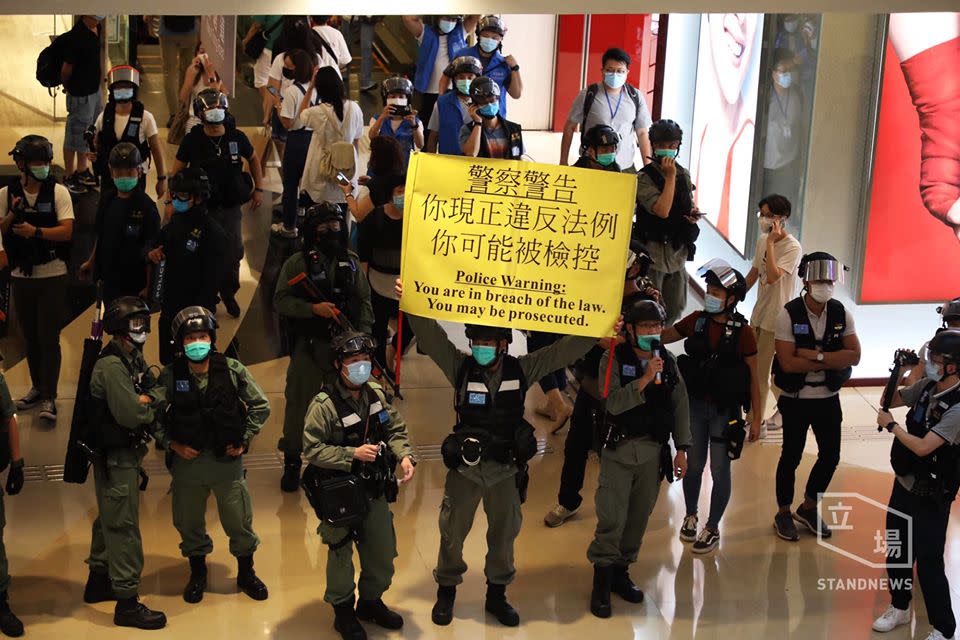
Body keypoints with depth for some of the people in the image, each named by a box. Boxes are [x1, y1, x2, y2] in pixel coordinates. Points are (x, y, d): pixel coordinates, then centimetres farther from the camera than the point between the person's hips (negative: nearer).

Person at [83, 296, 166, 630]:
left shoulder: (135, 358, 10)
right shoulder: (112, 366, -21)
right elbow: (130, 415, -28)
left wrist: (145, 401, -11)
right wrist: (150, 408, -8)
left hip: (127, 452, 10)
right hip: (115, 456, -10)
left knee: (110, 519, 21)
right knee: (123, 526, -5)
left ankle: (99, 581, 37)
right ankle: (127, 602, 1)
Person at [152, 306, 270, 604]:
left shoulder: (232, 370, -7)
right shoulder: (170, 376, -8)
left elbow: (261, 406, 3)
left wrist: (245, 439, -2)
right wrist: (171, 444, -9)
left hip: (227, 460, 0)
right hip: (187, 460, 0)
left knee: (240, 523, 10)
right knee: (189, 523, 15)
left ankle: (246, 573, 33)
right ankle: (197, 574, 38)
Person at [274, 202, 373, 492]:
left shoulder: (351, 262, 7)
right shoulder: (297, 263, -4)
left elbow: (364, 302, 8)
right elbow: (281, 300, -8)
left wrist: (362, 336, -3)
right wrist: (313, 308, -21)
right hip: (308, 345, -3)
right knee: (299, 402, 2)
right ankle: (292, 462, 17)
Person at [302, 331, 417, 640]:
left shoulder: (377, 394, -2)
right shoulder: (324, 405, -20)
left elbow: (395, 431, 5)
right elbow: (312, 450, -20)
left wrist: (404, 455, -13)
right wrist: (353, 454, -26)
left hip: (375, 490, 6)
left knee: (383, 551, 18)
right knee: (341, 554, 12)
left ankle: (371, 602, 42)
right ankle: (343, 611, 33)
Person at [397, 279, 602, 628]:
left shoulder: (521, 369, -4)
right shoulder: (461, 367, -9)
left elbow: (564, 350, -5)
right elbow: (431, 335, -20)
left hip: (506, 468, 1)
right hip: (465, 467, -1)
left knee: (504, 534, 15)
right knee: (452, 532, 11)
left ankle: (497, 595, 35)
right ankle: (446, 591, 32)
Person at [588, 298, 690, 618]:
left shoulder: (668, 360, 7)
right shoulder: (614, 358, -5)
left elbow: (680, 406, 10)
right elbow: (613, 403, -16)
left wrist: (681, 448, 7)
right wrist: (644, 379, -24)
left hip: (653, 451, 4)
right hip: (619, 448, -4)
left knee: (639, 517, 8)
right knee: (612, 519, -8)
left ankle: (621, 571, 22)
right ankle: (602, 580, 4)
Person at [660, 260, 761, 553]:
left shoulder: (742, 331, -12)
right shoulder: (697, 321, -3)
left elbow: (753, 377, -6)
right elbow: (661, 337, 6)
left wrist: (756, 417, -5)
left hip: (725, 410, -3)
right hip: (695, 405, 3)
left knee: (720, 469, 6)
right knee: (694, 465, 15)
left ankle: (712, 528, 23)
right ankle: (690, 516, 37)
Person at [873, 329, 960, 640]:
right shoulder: (926, 387, -2)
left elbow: (922, 447, -27)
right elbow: (890, 400, 11)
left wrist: (890, 425, -14)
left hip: (931, 496, -7)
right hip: (904, 482, 7)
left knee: (928, 562, -2)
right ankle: (899, 608, 38)